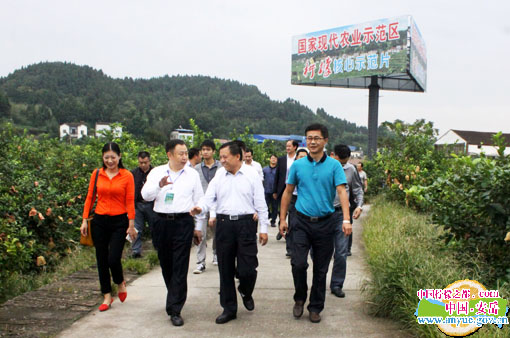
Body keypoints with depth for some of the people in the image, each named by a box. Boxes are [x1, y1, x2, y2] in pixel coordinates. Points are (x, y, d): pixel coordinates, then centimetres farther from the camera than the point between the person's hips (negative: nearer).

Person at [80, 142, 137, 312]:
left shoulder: (127, 176, -4)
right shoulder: (97, 174, 3)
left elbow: (130, 202, -4)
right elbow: (90, 197, 7)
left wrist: (131, 225, -6)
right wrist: (84, 220, 3)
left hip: (119, 222, -3)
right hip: (99, 221, 3)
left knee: (113, 259, -9)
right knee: (101, 260, 7)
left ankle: (120, 283, 24)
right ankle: (107, 296, 21)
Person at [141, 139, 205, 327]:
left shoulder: (192, 174, 5)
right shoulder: (157, 172, 6)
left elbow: (199, 201, 8)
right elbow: (146, 195, -6)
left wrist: (198, 227, 7)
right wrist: (159, 185, -27)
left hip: (183, 222, -2)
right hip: (161, 222, 2)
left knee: (180, 267, -6)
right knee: (166, 264, 13)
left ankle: (175, 310, -4)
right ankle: (176, 296, 35)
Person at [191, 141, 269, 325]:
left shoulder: (251, 176, 0)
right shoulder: (218, 177, 9)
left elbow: (261, 204, 2)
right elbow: (209, 197, 2)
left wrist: (264, 228, 0)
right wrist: (200, 208, -20)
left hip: (246, 223, -3)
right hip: (224, 224, 3)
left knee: (247, 269, -5)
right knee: (225, 269, 9)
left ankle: (245, 292, 30)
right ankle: (229, 308, 23)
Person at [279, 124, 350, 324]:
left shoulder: (334, 166, -2)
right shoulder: (297, 165, 3)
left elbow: (342, 192, -11)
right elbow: (288, 192, 10)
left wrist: (346, 220, -23)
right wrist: (282, 219, 7)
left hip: (325, 223, 0)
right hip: (302, 222, 0)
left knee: (321, 269, 8)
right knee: (298, 263, -11)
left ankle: (315, 308, 22)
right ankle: (299, 299, 15)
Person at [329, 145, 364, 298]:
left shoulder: (351, 169, 4)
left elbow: (358, 189, 15)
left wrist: (359, 205, -1)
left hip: (342, 214, 2)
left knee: (341, 253, 1)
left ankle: (337, 285, 15)